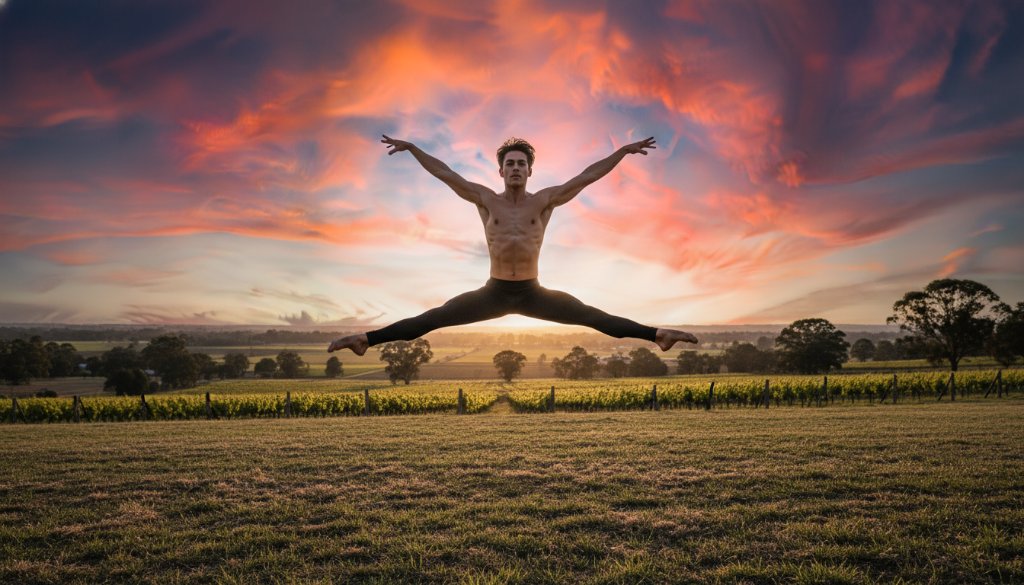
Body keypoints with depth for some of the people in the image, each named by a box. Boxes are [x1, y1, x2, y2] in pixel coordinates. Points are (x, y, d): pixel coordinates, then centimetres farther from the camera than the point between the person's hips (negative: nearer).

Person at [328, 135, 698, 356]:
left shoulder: (544, 201, -3)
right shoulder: (487, 200, -2)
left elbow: (586, 177, -6)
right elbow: (445, 174, -1)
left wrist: (623, 151, -9)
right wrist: (412, 148, -3)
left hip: (533, 293, 0)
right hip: (494, 293, 0)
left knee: (593, 317, -6)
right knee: (432, 319, -6)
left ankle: (657, 335, -1)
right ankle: (367, 339, -5)